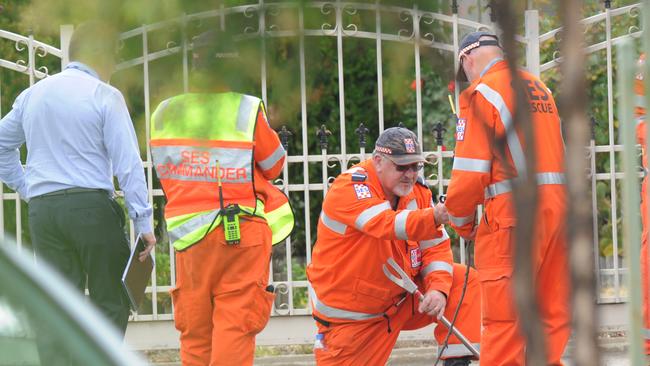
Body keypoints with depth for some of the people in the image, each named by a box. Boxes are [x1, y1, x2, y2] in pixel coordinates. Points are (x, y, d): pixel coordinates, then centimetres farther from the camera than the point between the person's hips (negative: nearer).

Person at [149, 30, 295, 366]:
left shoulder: (164, 114, 1)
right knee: (235, 325, -3)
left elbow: (166, 175, 9)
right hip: (242, 233, -3)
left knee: (194, 330, 11)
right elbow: (274, 165, 3)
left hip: (188, 234, 3)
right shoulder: (248, 111, -10)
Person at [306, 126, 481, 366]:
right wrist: (433, 217, -55)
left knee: (464, 281, -10)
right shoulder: (349, 187, -21)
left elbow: (435, 247, -3)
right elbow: (387, 225, -39)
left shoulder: (417, 189, -1)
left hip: (401, 296, 5)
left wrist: (438, 289, -22)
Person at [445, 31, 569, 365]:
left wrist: (461, 221, 7)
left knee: (503, 320, -5)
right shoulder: (539, 88, 17)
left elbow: (471, 171, -8)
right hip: (557, 207, 7)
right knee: (552, 314, 10)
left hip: (514, 213, -7)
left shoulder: (480, 93, -3)